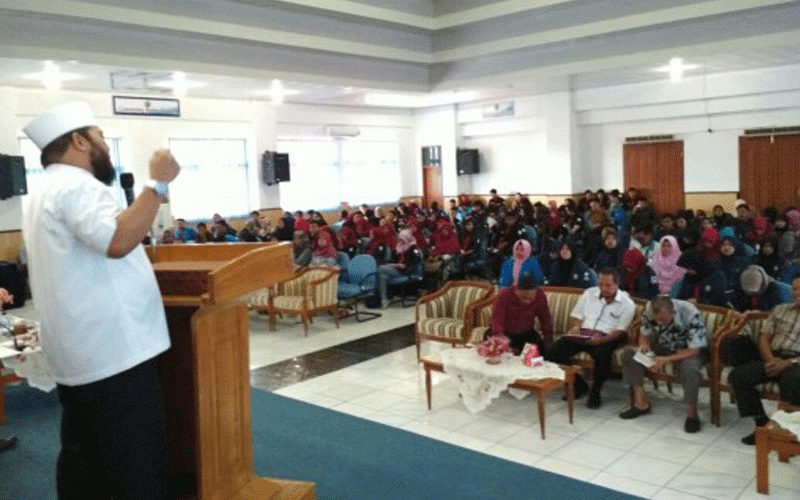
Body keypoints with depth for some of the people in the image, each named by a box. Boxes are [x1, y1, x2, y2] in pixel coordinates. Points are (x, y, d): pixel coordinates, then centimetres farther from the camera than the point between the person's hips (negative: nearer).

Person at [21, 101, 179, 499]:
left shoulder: (46, 191, 19)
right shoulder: (77, 186, -15)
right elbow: (117, 241, -32)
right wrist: (158, 184, -25)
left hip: (79, 355, 11)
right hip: (113, 353, -11)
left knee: (84, 463, 17)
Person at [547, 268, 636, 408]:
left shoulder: (627, 303, 2)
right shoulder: (589, 293, 16)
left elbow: (621, 331, -6)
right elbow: (576, 315, 17)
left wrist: (602, 340, -25)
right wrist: (575, 327, -7)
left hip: (606, 337, -4)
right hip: (582, 334, 4)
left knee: (602, 354, -40)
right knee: (555, 351, -21)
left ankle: (595, 392, -15)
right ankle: (578, 385, -2)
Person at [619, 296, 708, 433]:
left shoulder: (690, 314, -30)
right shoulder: (649, 310, -17)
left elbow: (694, 350, -27)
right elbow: (644, 334, -1)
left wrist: (665, 360, -36)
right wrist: (644, 345, -26)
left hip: (688, 351, -5)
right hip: (663, 347, 5)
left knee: (690, 367, -39)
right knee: (630, 354, -17)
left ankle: (692, 413, -16)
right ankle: (641, 403, -6)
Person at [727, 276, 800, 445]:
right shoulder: (781, 310, 24)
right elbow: (764, 337, 16)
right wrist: (770, 359, -5)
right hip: (774, 358, 4)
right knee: (737, 375, -21)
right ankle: (762, 423, -14)